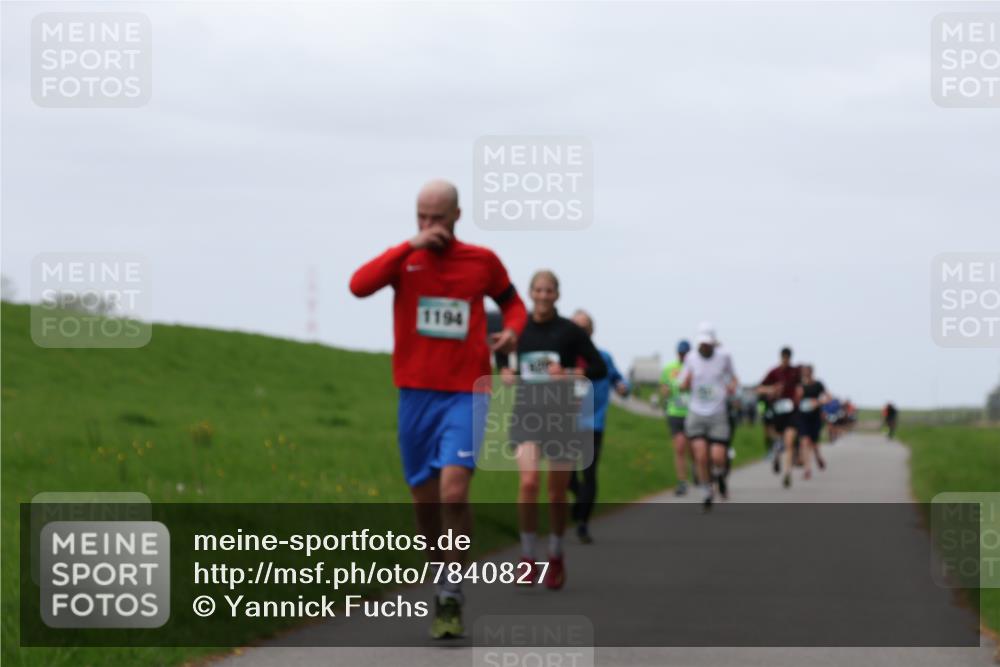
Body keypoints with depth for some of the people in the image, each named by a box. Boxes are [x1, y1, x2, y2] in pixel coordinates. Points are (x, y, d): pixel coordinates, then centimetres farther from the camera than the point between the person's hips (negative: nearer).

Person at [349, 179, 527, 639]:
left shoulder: (482, 261, 4)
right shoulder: (405, 259, 3)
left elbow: (512, 302, 21)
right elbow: (359, 286, -16)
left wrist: (512, 330, -2)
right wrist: (411, 246, -19)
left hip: (465, 394, -2)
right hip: (416, 394, 2)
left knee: (454, 490, -19)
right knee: (425, 501, 7)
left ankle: (451, 597, -11)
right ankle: (443, 582, 27)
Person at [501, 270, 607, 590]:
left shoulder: (570, 331, -1)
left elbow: (600, 368, 1)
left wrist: (570, 374, -15)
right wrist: (505, 373, 2)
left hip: (561, 415, 0)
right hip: (527, 414, 1)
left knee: (557, 492, 6)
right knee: (528, 482, -20)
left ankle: (556, 556, 28)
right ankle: (527, 558, -9)